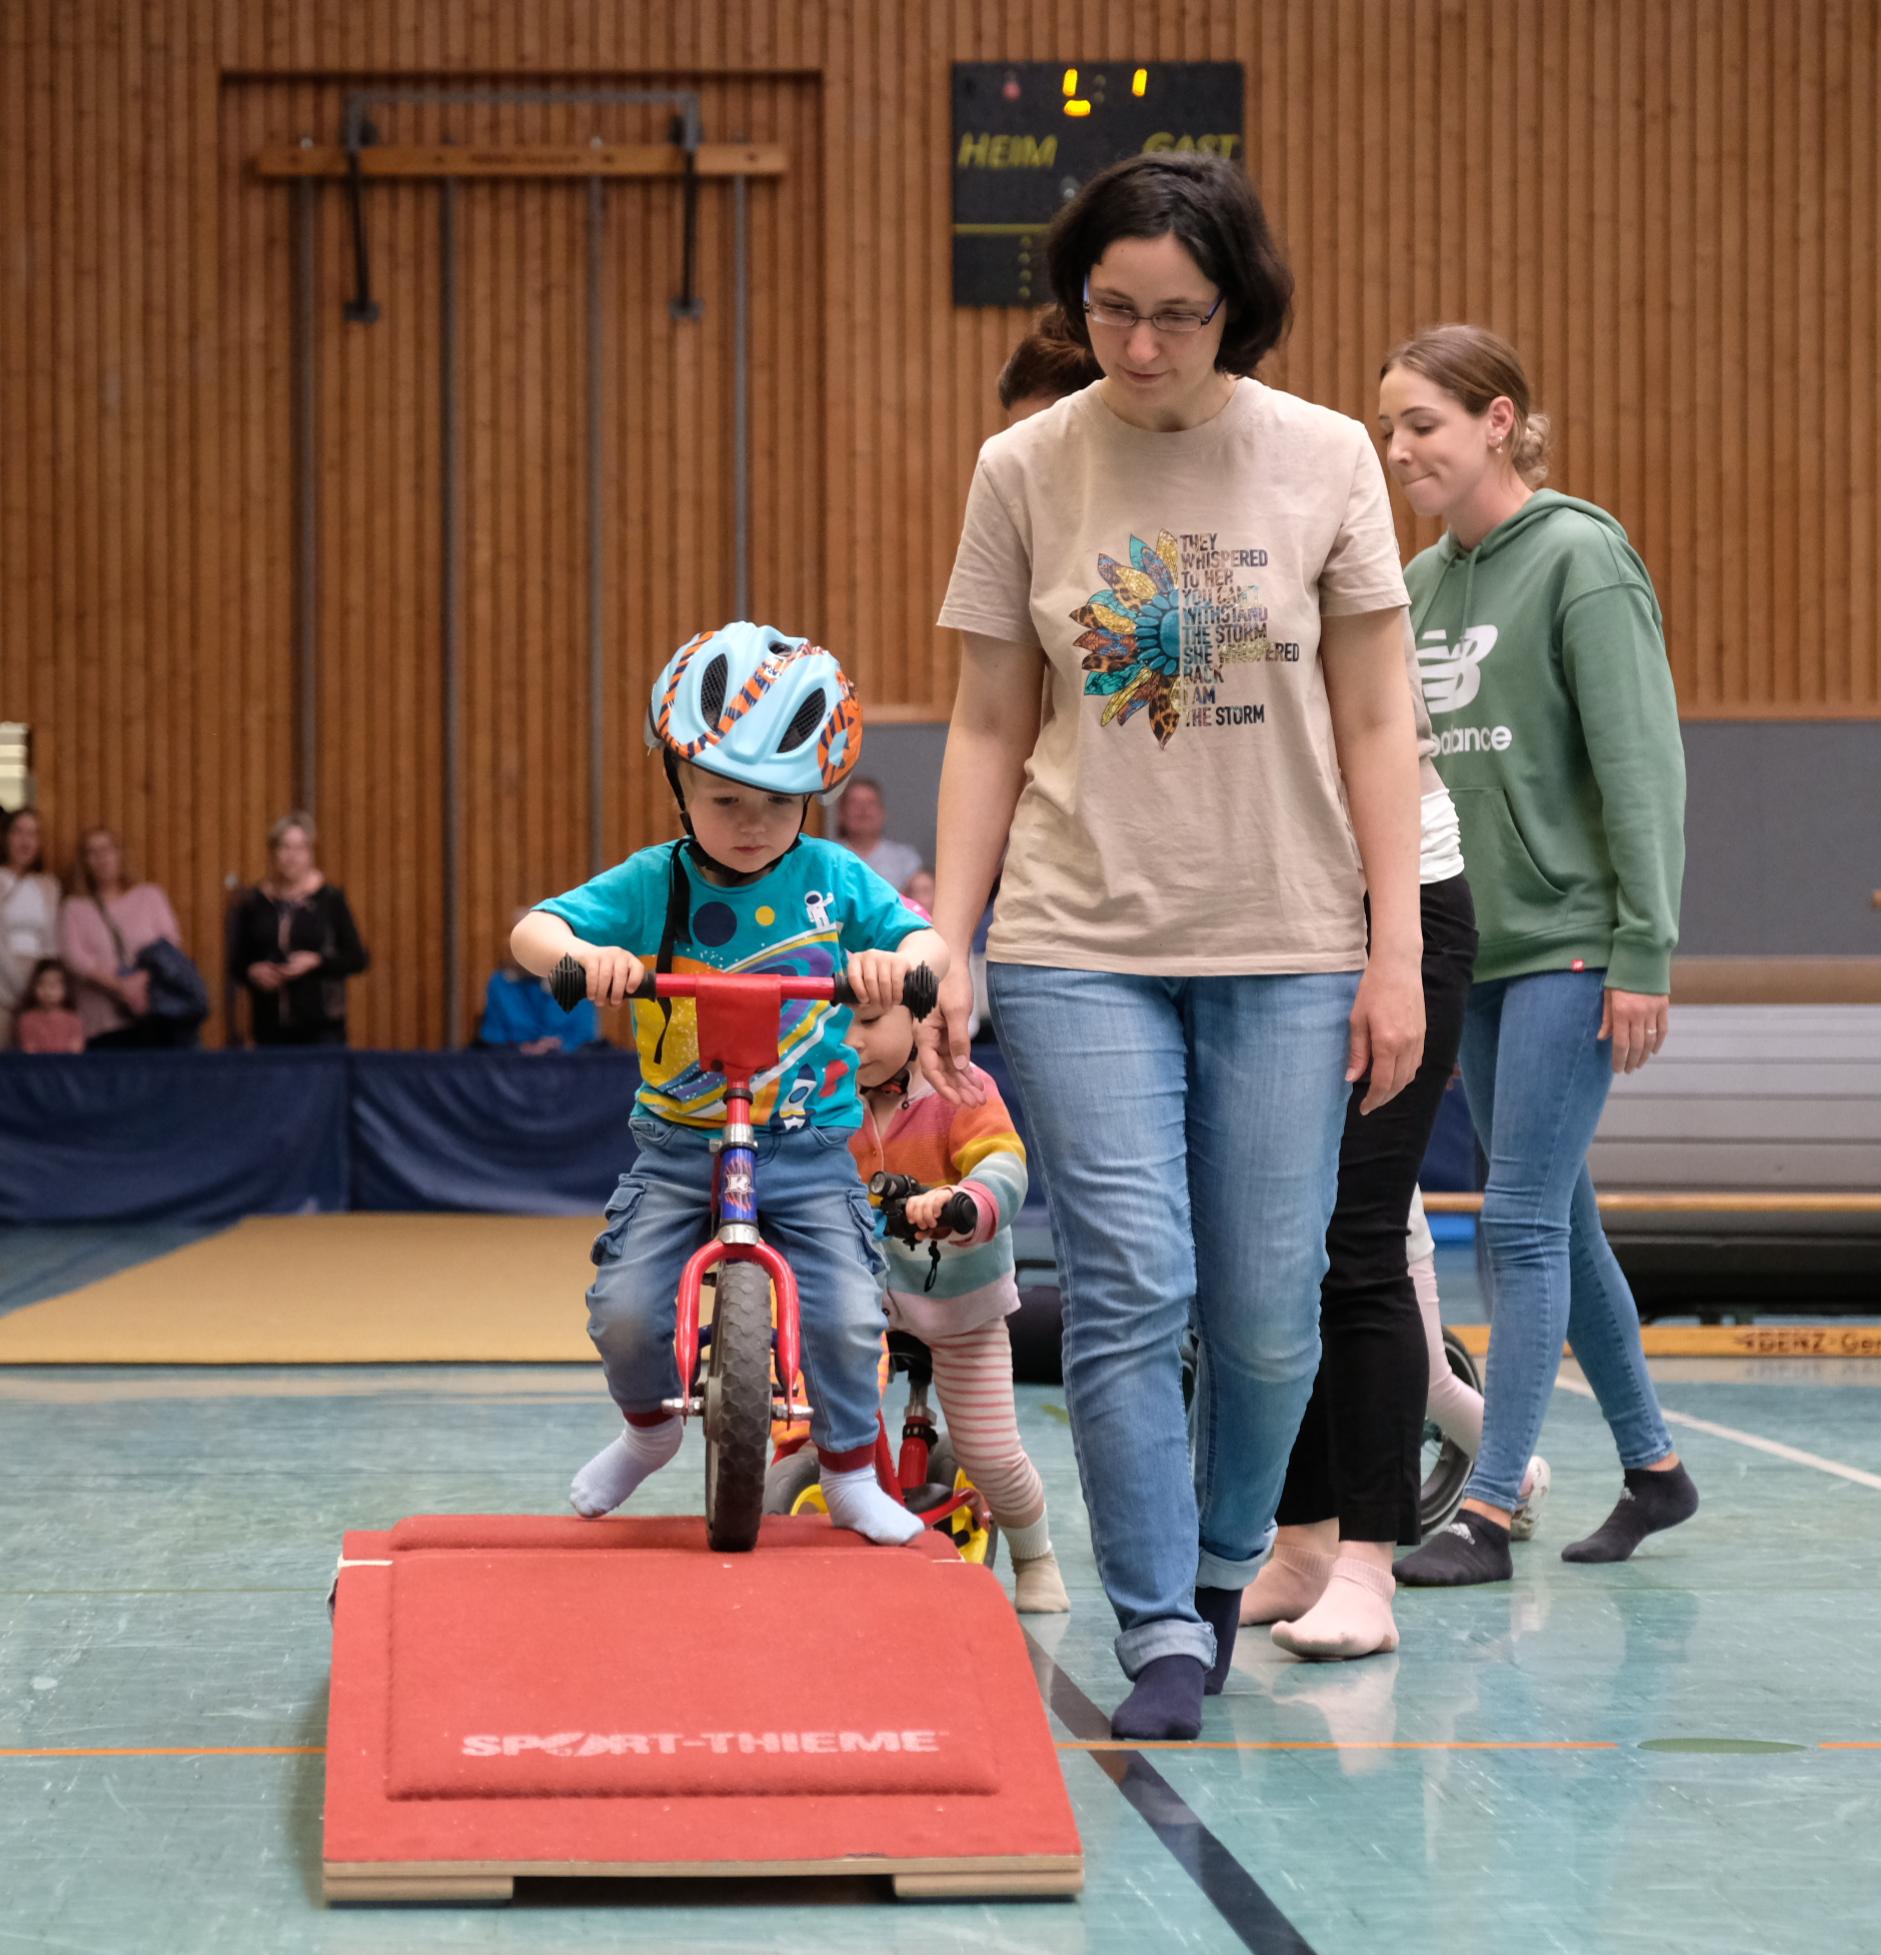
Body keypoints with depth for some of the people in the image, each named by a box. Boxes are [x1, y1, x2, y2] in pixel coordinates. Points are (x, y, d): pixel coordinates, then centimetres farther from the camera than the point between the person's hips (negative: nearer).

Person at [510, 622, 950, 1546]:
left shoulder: (833, 878, -1)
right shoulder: (654, 883, -4)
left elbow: (928, 941, -7)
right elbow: (530, 929, -11)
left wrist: (899, 960, -32)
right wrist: (578, 955, -35)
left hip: (809, 1150, 0)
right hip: (676, 1150, 0)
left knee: (846, 1317, -15)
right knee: (625, 1311, -13)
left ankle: (851, 1475, 12)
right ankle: (648, 1428, 21)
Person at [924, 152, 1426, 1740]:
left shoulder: (1324, 460, 0)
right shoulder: (1025, 470, 2)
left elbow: (1375, 721, 3)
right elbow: (991, 730, 7)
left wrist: (1396, 953, -2)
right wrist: (944, 949, 0)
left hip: (1286, 951, 0)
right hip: (1081, 949, 0)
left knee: (1268, 1315, 3)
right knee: (1128, 1294, -8)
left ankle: (1223, 1571, 29)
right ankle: (1160, 1637, 2)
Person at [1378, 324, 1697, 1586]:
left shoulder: (1582, 559, -9)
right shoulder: (1423, 582, 11)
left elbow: (1643, 768, -13)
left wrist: (1644, 953, -16)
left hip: (1572, 948, -7)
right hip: (1475, 950, 7)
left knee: (1527, 1222, -8)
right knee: (1560, 1223, 13)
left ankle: (1491, 1508, -5)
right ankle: (1653, 1468, 25)